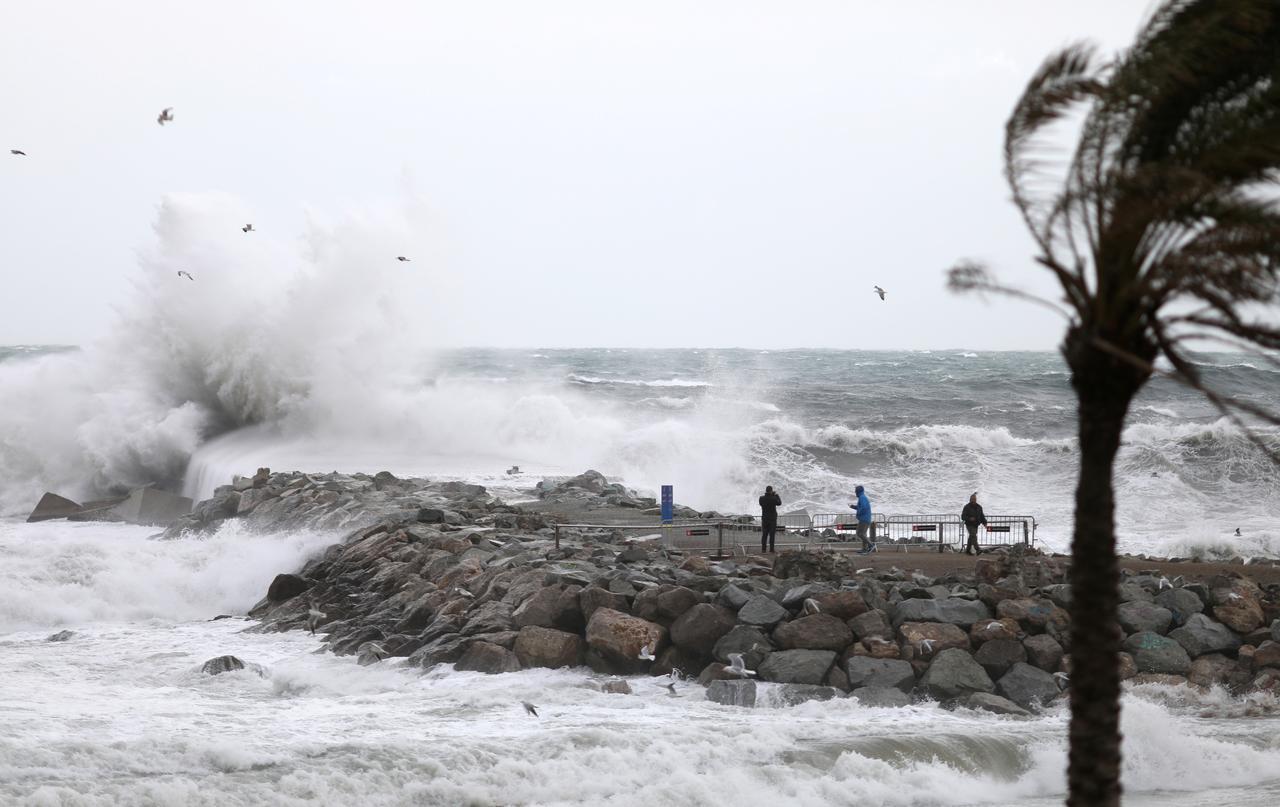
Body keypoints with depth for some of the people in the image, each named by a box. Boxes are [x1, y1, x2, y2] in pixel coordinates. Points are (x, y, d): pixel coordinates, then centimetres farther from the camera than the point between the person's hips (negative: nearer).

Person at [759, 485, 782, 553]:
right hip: (772, 519, -3)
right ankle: (771, 549, -3)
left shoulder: (761, 498, -6)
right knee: (772, 535, -1)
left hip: (764, 519, 3)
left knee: (764, 534, 8)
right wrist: (777, 496, 18)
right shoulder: (773, 498, -15)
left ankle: (763, 549, 6)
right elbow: (779, 503, 4)